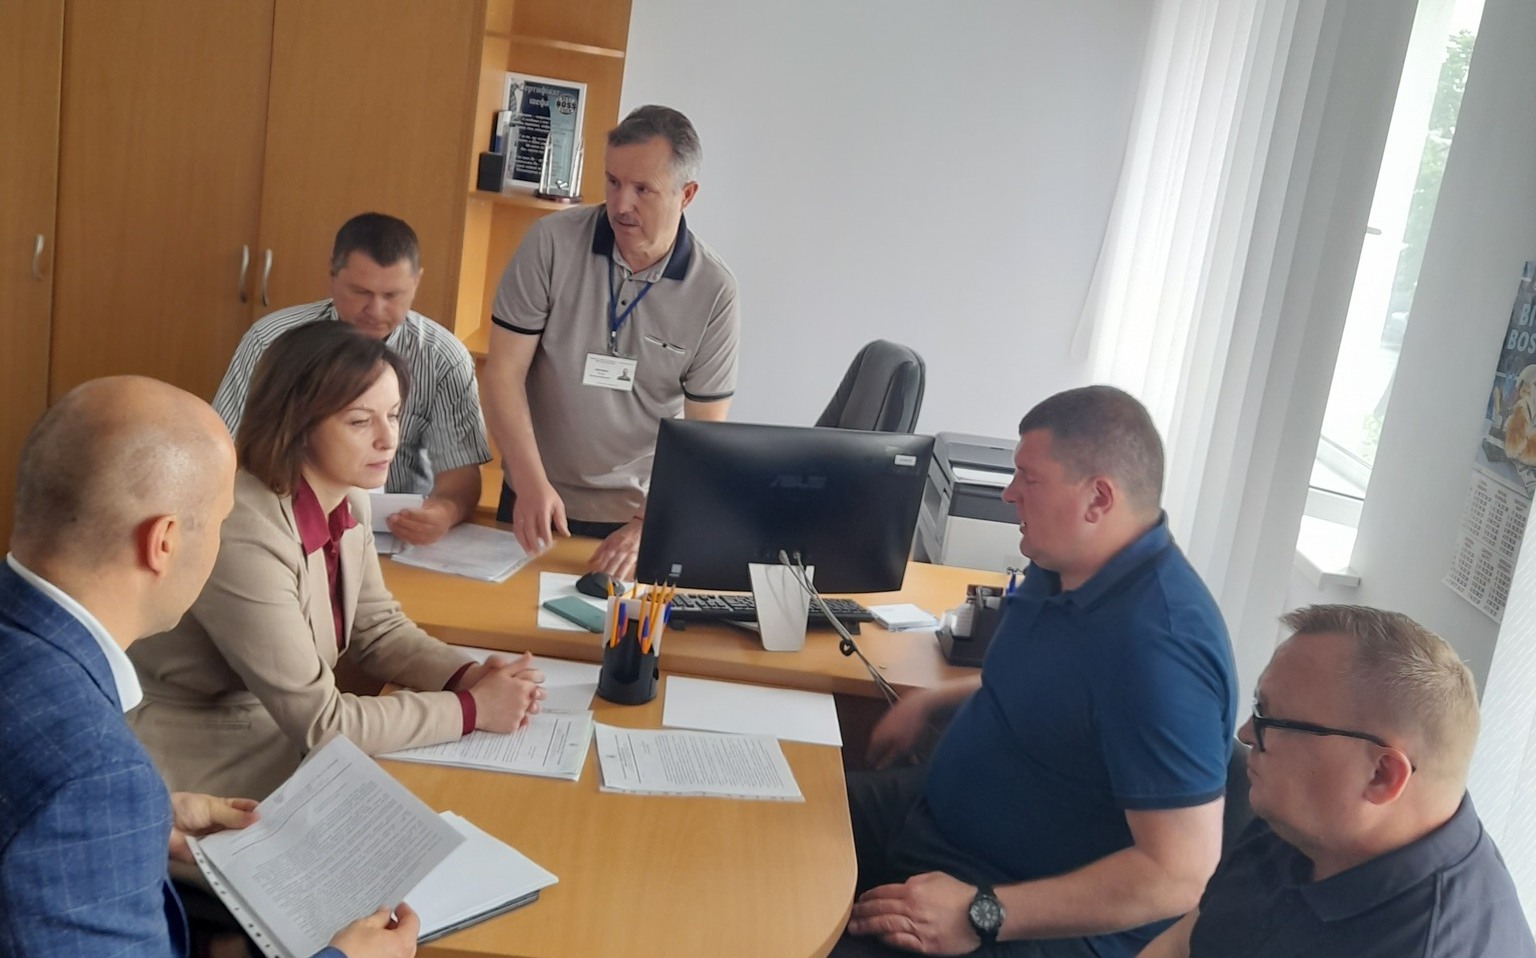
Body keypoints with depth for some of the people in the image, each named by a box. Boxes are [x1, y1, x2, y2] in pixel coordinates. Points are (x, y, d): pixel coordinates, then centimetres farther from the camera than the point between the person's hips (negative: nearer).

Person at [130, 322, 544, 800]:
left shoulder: (348, 500, -5)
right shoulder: (246, 539, -30)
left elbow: (379, 629, 7)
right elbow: (320, 723, -24)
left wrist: (470, 676, -10)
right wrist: (472, 708, -20)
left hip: (282, 739, 7)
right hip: (204, 768, -7)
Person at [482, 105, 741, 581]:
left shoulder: (714, 292, -12)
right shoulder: (552, 242, -13)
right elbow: (504, 372, -11)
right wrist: (532, 484, -22)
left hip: (638, 514, 0)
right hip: (535, 504, 1)